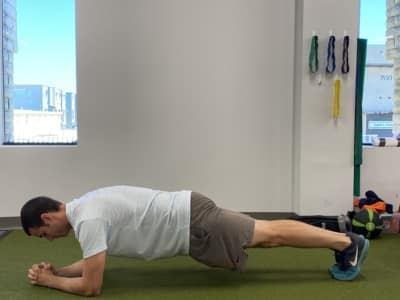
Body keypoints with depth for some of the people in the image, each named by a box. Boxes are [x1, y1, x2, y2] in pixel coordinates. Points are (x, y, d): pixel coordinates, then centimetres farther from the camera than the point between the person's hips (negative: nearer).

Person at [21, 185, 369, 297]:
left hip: (194, 224, -9)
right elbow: (93, 261, 25)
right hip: (190, 216, 9)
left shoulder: (87, 220, -18)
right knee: (266, 235, 17)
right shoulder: (87, 206, 13)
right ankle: (340, 239, 28)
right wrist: (56, 270, 15)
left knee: (272, 235, 1)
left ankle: (348, 242, 14)